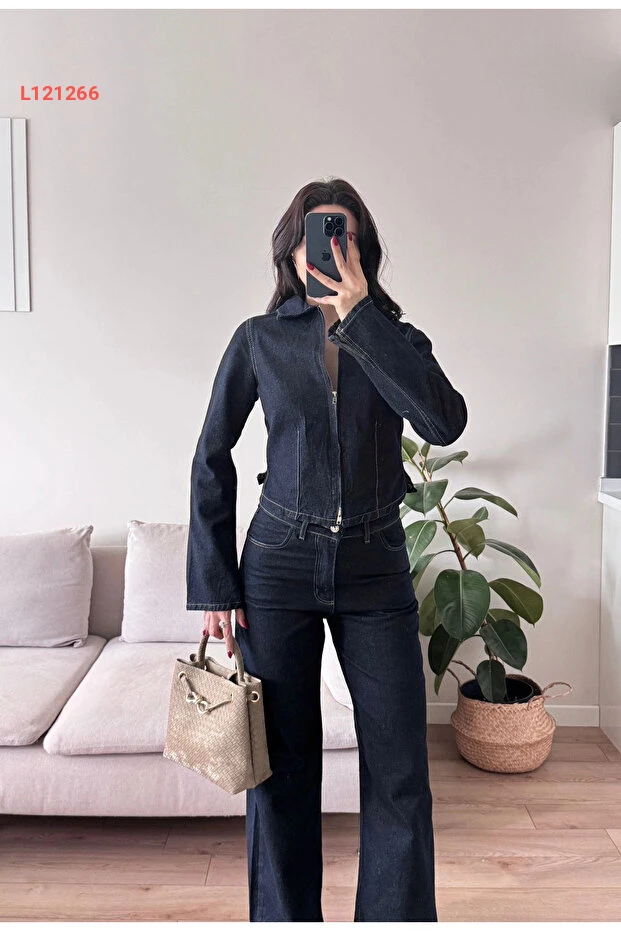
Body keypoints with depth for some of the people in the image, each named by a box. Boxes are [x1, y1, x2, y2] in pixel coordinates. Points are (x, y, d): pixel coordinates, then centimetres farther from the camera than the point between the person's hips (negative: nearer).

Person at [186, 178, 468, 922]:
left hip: (376, 573, 1)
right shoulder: (259, 339, 3)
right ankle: (284, 916, 32)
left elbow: (445, 422, -16)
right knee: (281, 769, 10)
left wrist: (360, 316, -16)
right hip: (280, 567, 0)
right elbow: (211, 460, 3)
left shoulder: (398, 339, 4)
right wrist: (212, 586, -2)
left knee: (399, 771, 6)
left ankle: (398, 915, 29)